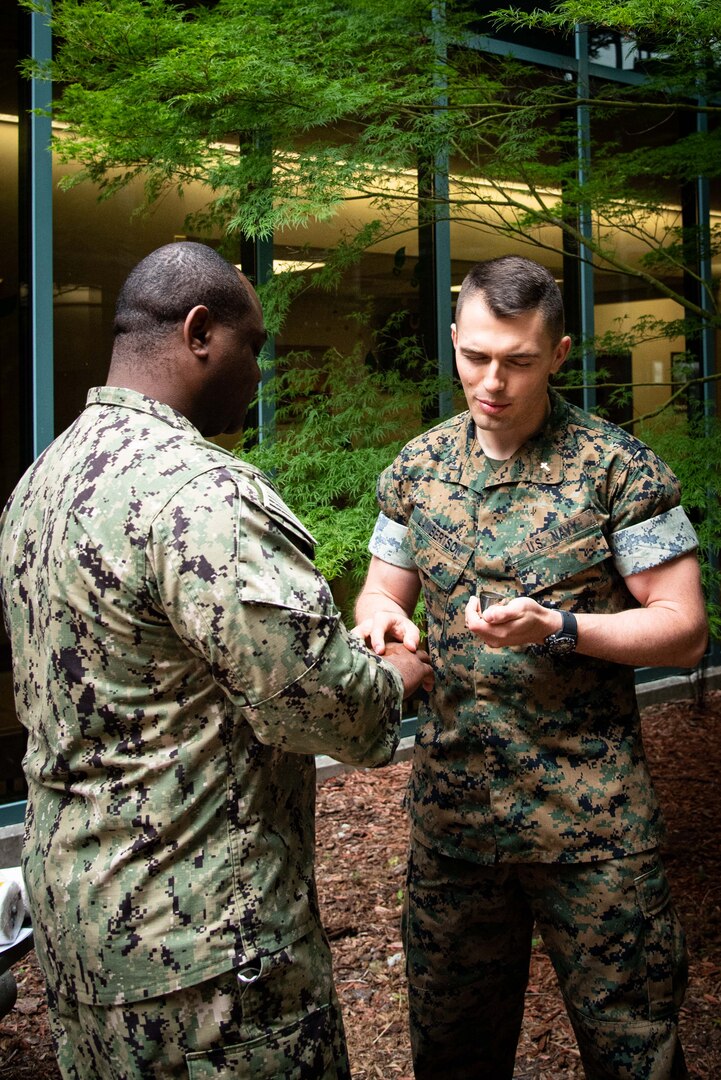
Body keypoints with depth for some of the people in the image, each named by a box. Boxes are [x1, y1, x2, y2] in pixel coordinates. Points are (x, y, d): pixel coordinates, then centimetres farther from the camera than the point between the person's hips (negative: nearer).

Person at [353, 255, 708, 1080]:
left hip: (589, 823, -3)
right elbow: (382, 587, 14)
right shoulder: (417, 468, 5)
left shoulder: (618, 467, -7)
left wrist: (558, 628, -23)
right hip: (450, 809, 4)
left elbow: (684, 629, -8)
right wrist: (379, 617, -10)